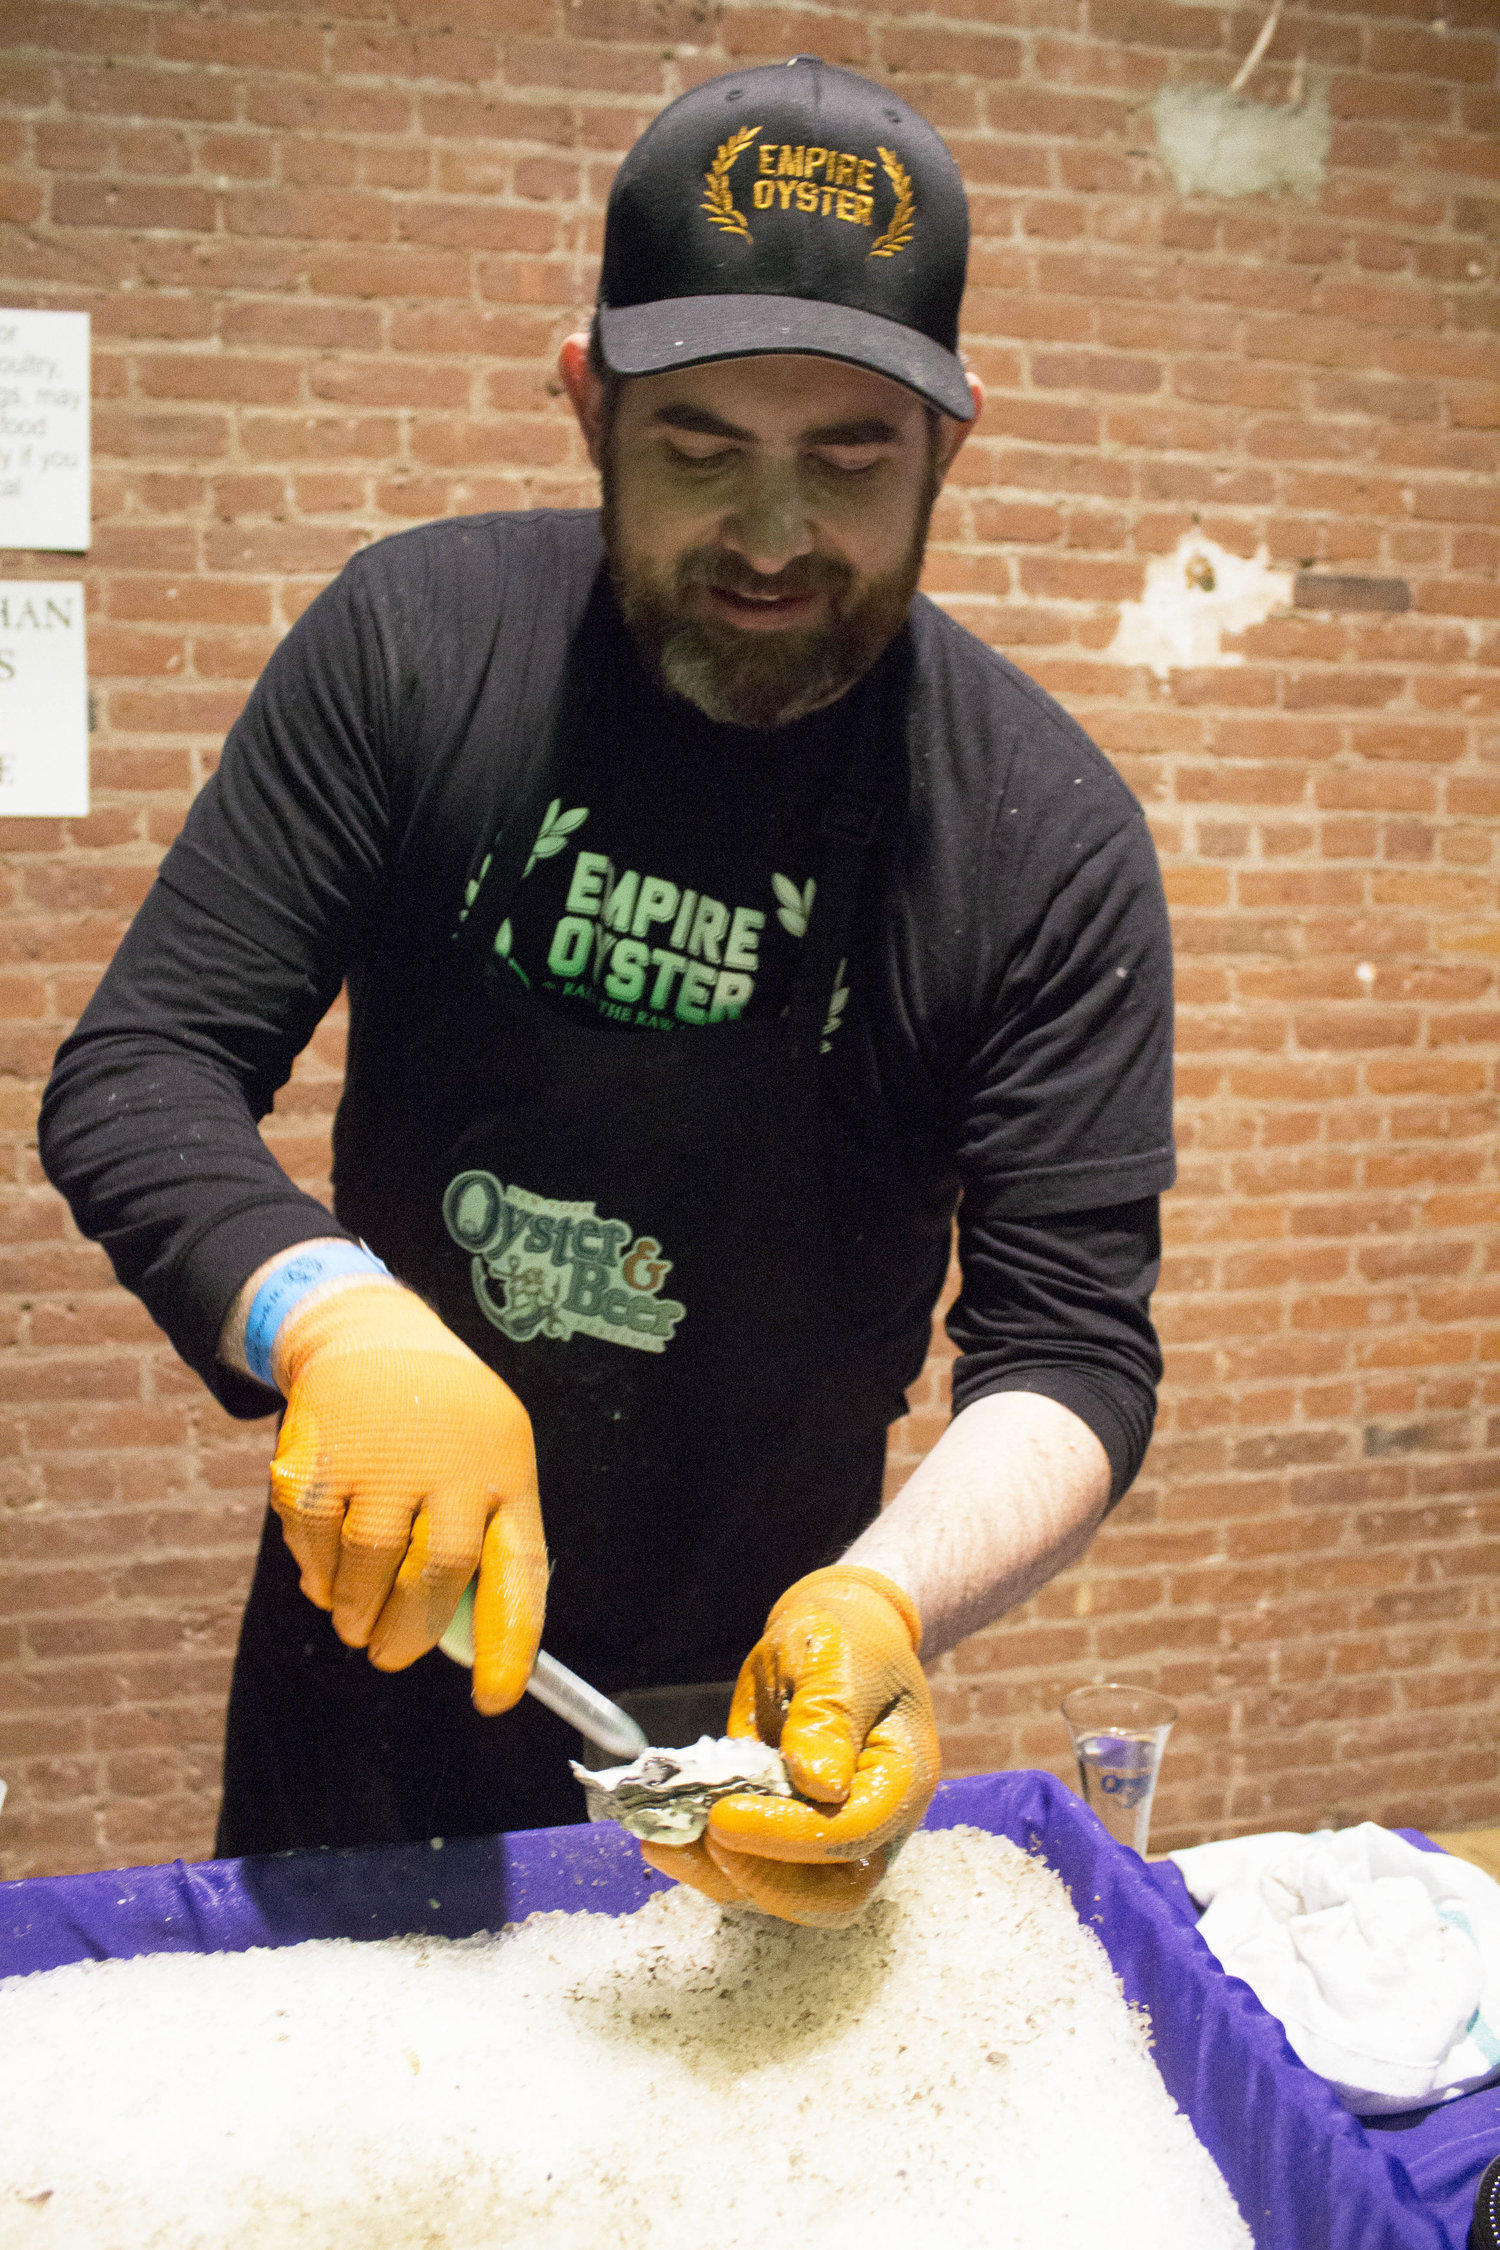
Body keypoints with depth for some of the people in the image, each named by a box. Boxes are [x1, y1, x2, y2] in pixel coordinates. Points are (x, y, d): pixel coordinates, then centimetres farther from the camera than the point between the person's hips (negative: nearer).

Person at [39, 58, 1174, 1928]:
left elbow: (1070, 1342, -16)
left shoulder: (1045, 834, -15)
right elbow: (132, 1075, -13)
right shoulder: (415, 643, -13)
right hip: (365, 1636, 2)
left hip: (738, 1701, -1)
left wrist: (889, 1599, -36)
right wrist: (333, 1320, -33)